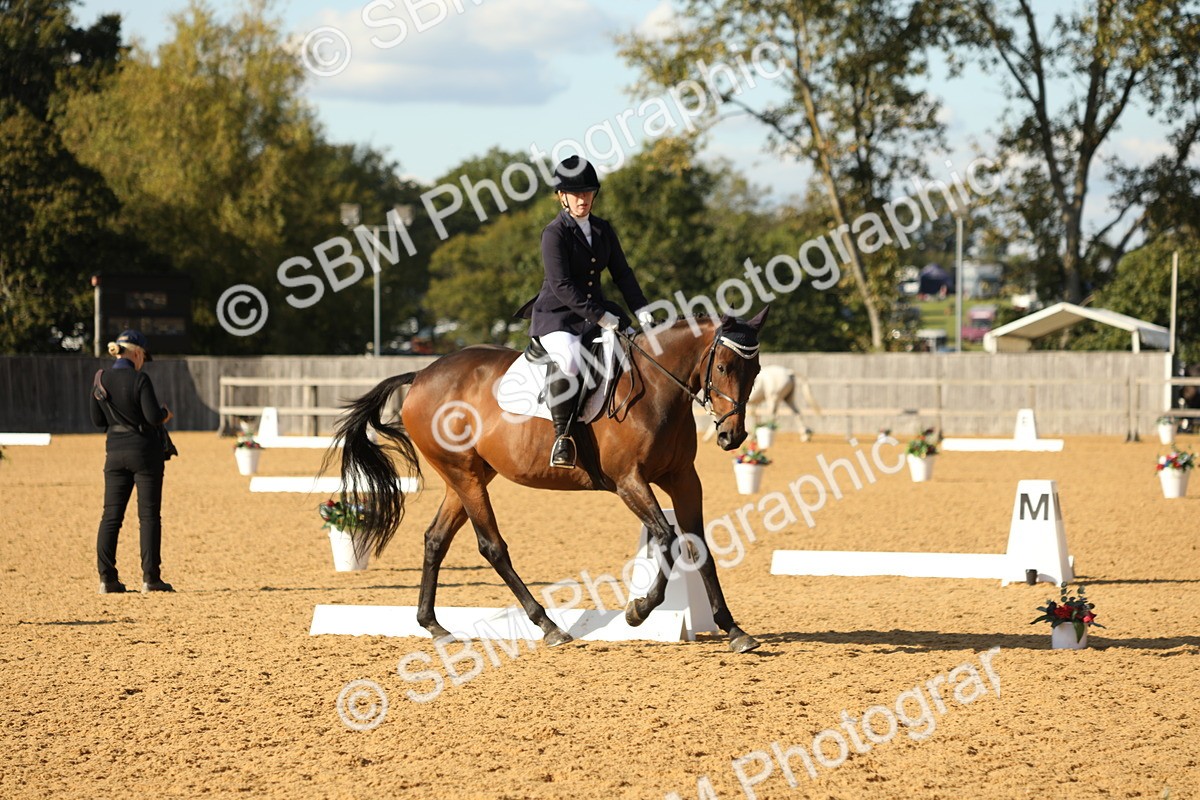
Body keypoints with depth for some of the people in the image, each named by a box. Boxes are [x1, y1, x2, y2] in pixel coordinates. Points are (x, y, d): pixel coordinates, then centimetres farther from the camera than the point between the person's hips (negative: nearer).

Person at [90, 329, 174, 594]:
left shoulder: (101, 380, 3)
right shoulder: (139, 379, -13)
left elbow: (98, 420, 9)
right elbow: (154, 417, -18)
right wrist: (166, 412, 3)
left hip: (114, 452, 5)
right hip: (144, 450, -5)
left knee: (111, 515, 7)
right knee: (149, 515, 1)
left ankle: (106, 578, 2)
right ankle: (150, 577, -1)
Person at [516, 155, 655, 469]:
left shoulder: (603, 230, 10)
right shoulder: (555, 233, -11)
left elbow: (622, 273, 10)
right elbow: (561, 285, -19)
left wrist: (641, 310, -6)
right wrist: (599, 317, -24)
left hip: (597, 311, 7)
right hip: (557, 316, -7)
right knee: (567, 360, -35)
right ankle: (562, 436, -27)